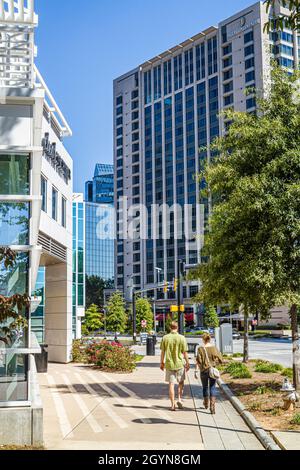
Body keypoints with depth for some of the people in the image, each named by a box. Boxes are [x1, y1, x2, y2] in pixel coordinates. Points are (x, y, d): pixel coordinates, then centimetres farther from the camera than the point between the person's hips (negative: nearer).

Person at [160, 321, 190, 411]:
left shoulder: (165, 338, -2)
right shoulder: (181, 338, -7)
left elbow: (163, 352, 2)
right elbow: (185, 352, -4)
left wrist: (162, 362, 13)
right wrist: (187, 363, 6)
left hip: (169, 364, 1)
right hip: (180, 364, -1)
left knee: (171, 384, 5)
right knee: (181, 383, 18)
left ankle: (173, 404, 6)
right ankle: (180, 399, 5)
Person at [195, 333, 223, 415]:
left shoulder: (201, 349, -8)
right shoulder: (214, 348, -2)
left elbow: (198, 361, -15)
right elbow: (220, 360, 1)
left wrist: (196, 371, -13)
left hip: (204, 370, 0)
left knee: (205, 387, 18)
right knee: (212, 387, 2)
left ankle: (206, 404, 38)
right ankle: (212, 406, -14)